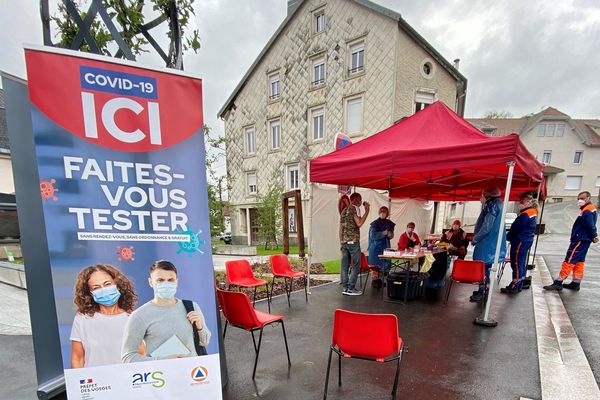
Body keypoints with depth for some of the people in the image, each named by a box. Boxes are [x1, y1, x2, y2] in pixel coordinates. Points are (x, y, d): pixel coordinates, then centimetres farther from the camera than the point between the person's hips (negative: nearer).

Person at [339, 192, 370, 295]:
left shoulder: (344, 211, 16)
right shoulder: (354, 209, -7)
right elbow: (359, 223, -20)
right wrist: (367, 211, -14)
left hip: (344, 242, 8)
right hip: (353, 241, -8)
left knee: (345, 266, 8)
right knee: (356, 266, 0)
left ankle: (345, 288, 13)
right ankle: (351, 288, 1)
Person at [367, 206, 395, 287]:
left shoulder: (389, 223, 7)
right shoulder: (375, 223, -7)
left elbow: (391, 235, 14)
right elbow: (373, 235, -13)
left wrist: (390, 235, -9)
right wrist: (383, 233, -19)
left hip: (385, 247, 5)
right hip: (376, 246, -5)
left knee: (385, 264, 4)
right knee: (375, 264, -1)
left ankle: (380, 280, 17)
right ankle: (375, 280, 9)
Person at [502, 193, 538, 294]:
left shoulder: (525, 215, -20)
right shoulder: (533, 213, 12)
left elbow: (515, 228, -17)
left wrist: (507, 237, -2)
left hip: (520, 241, -10)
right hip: (527, 241, 10)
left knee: (517, 263, -5)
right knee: (522, 263, 14)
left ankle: (514, 286, 0)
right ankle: (519, 285, 22)